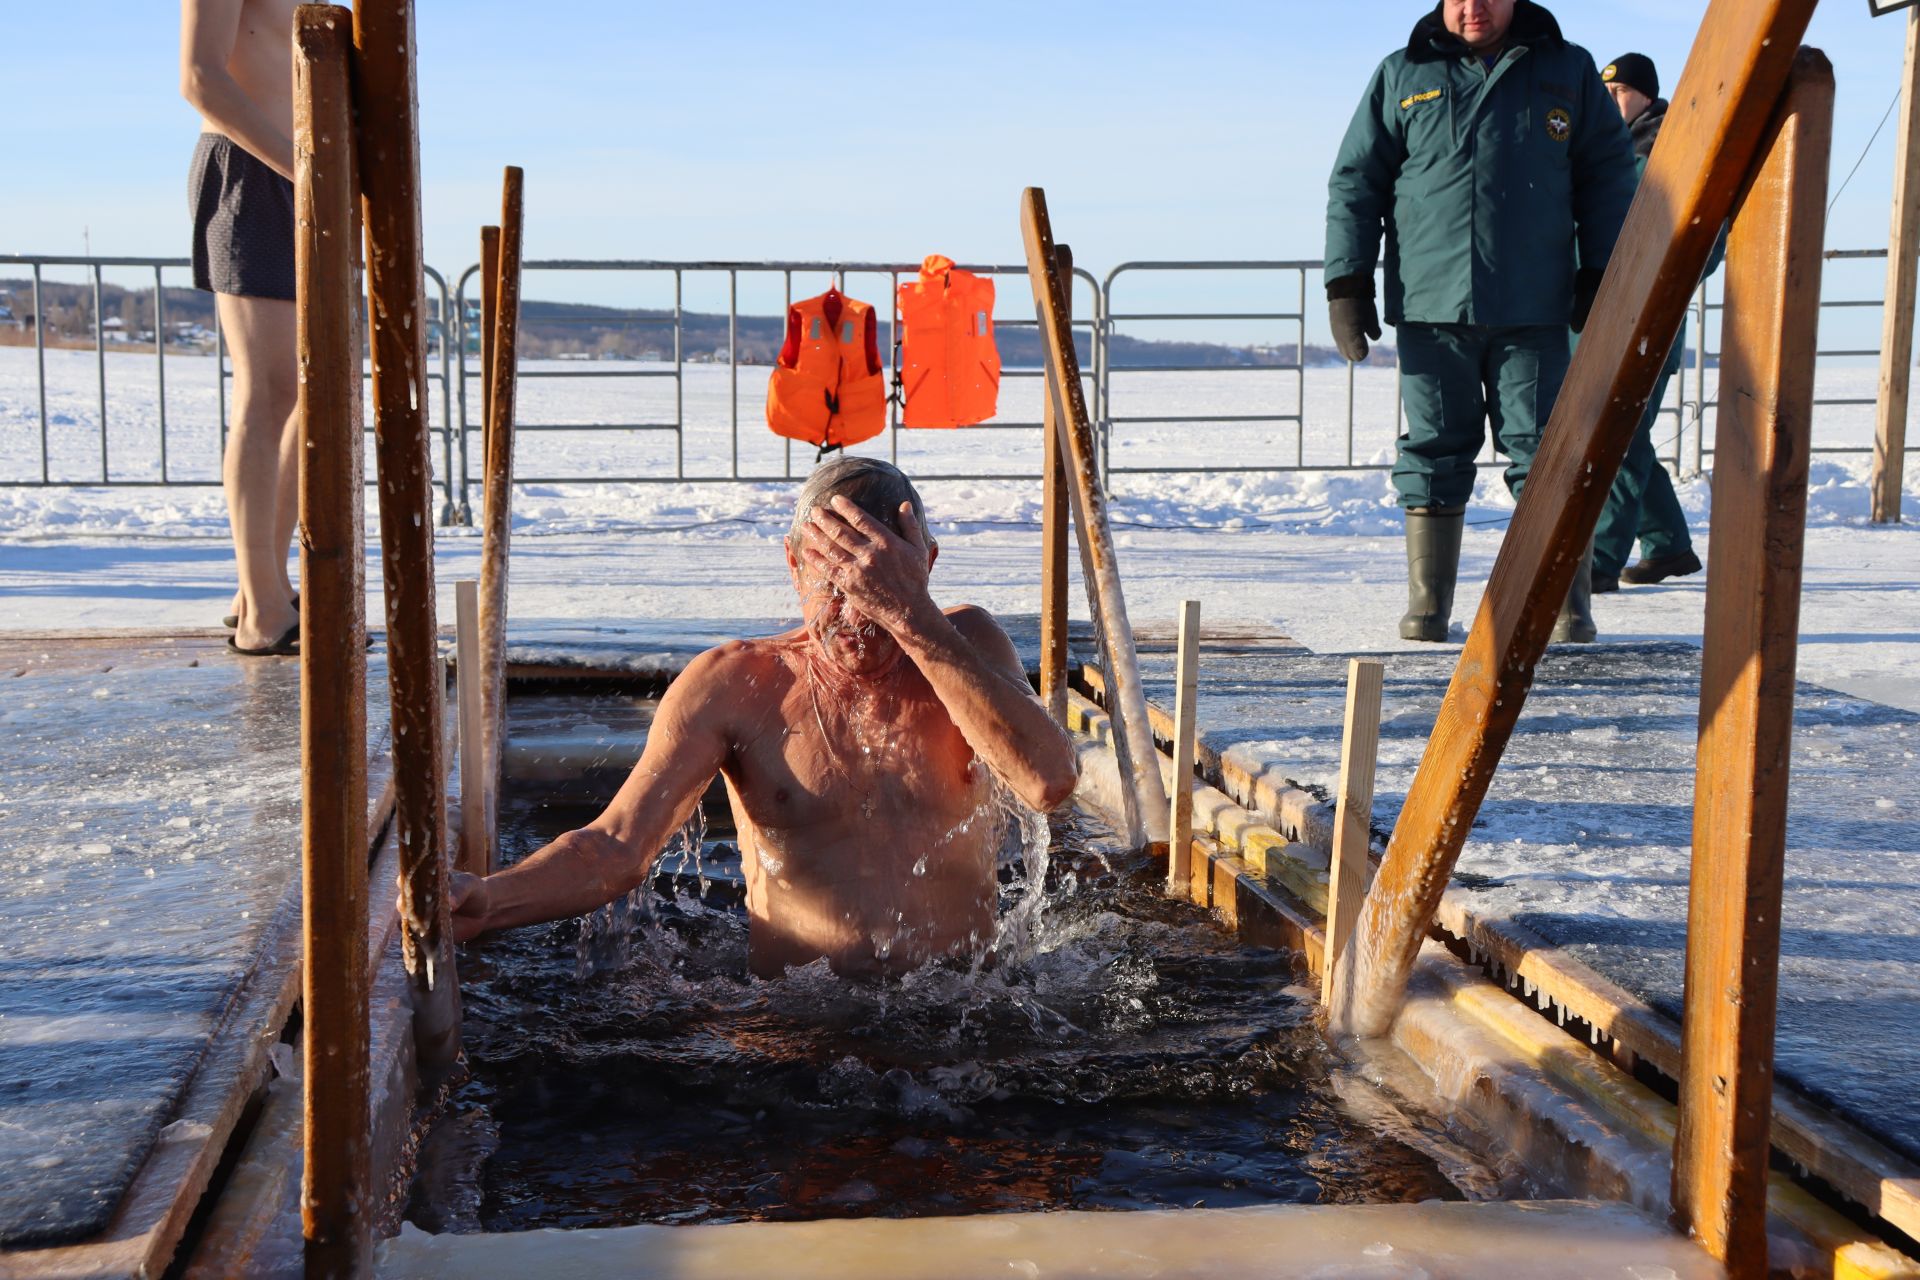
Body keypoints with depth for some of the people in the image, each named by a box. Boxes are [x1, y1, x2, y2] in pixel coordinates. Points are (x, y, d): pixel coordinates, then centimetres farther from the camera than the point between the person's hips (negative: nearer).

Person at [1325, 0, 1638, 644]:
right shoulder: (1401, 77, 10)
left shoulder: (1568, 71, 10)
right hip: (1429, 305, 1)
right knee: (1433, 454, 4)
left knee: (1545, 453, -2)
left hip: (1534, 310, 0)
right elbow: (1355, 182, 10)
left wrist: (1601, 277, 4)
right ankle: (1426, 604, 11)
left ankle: (1567, 608, 4)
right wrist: (1346, 282, 2)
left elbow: (1608, 176, 12)